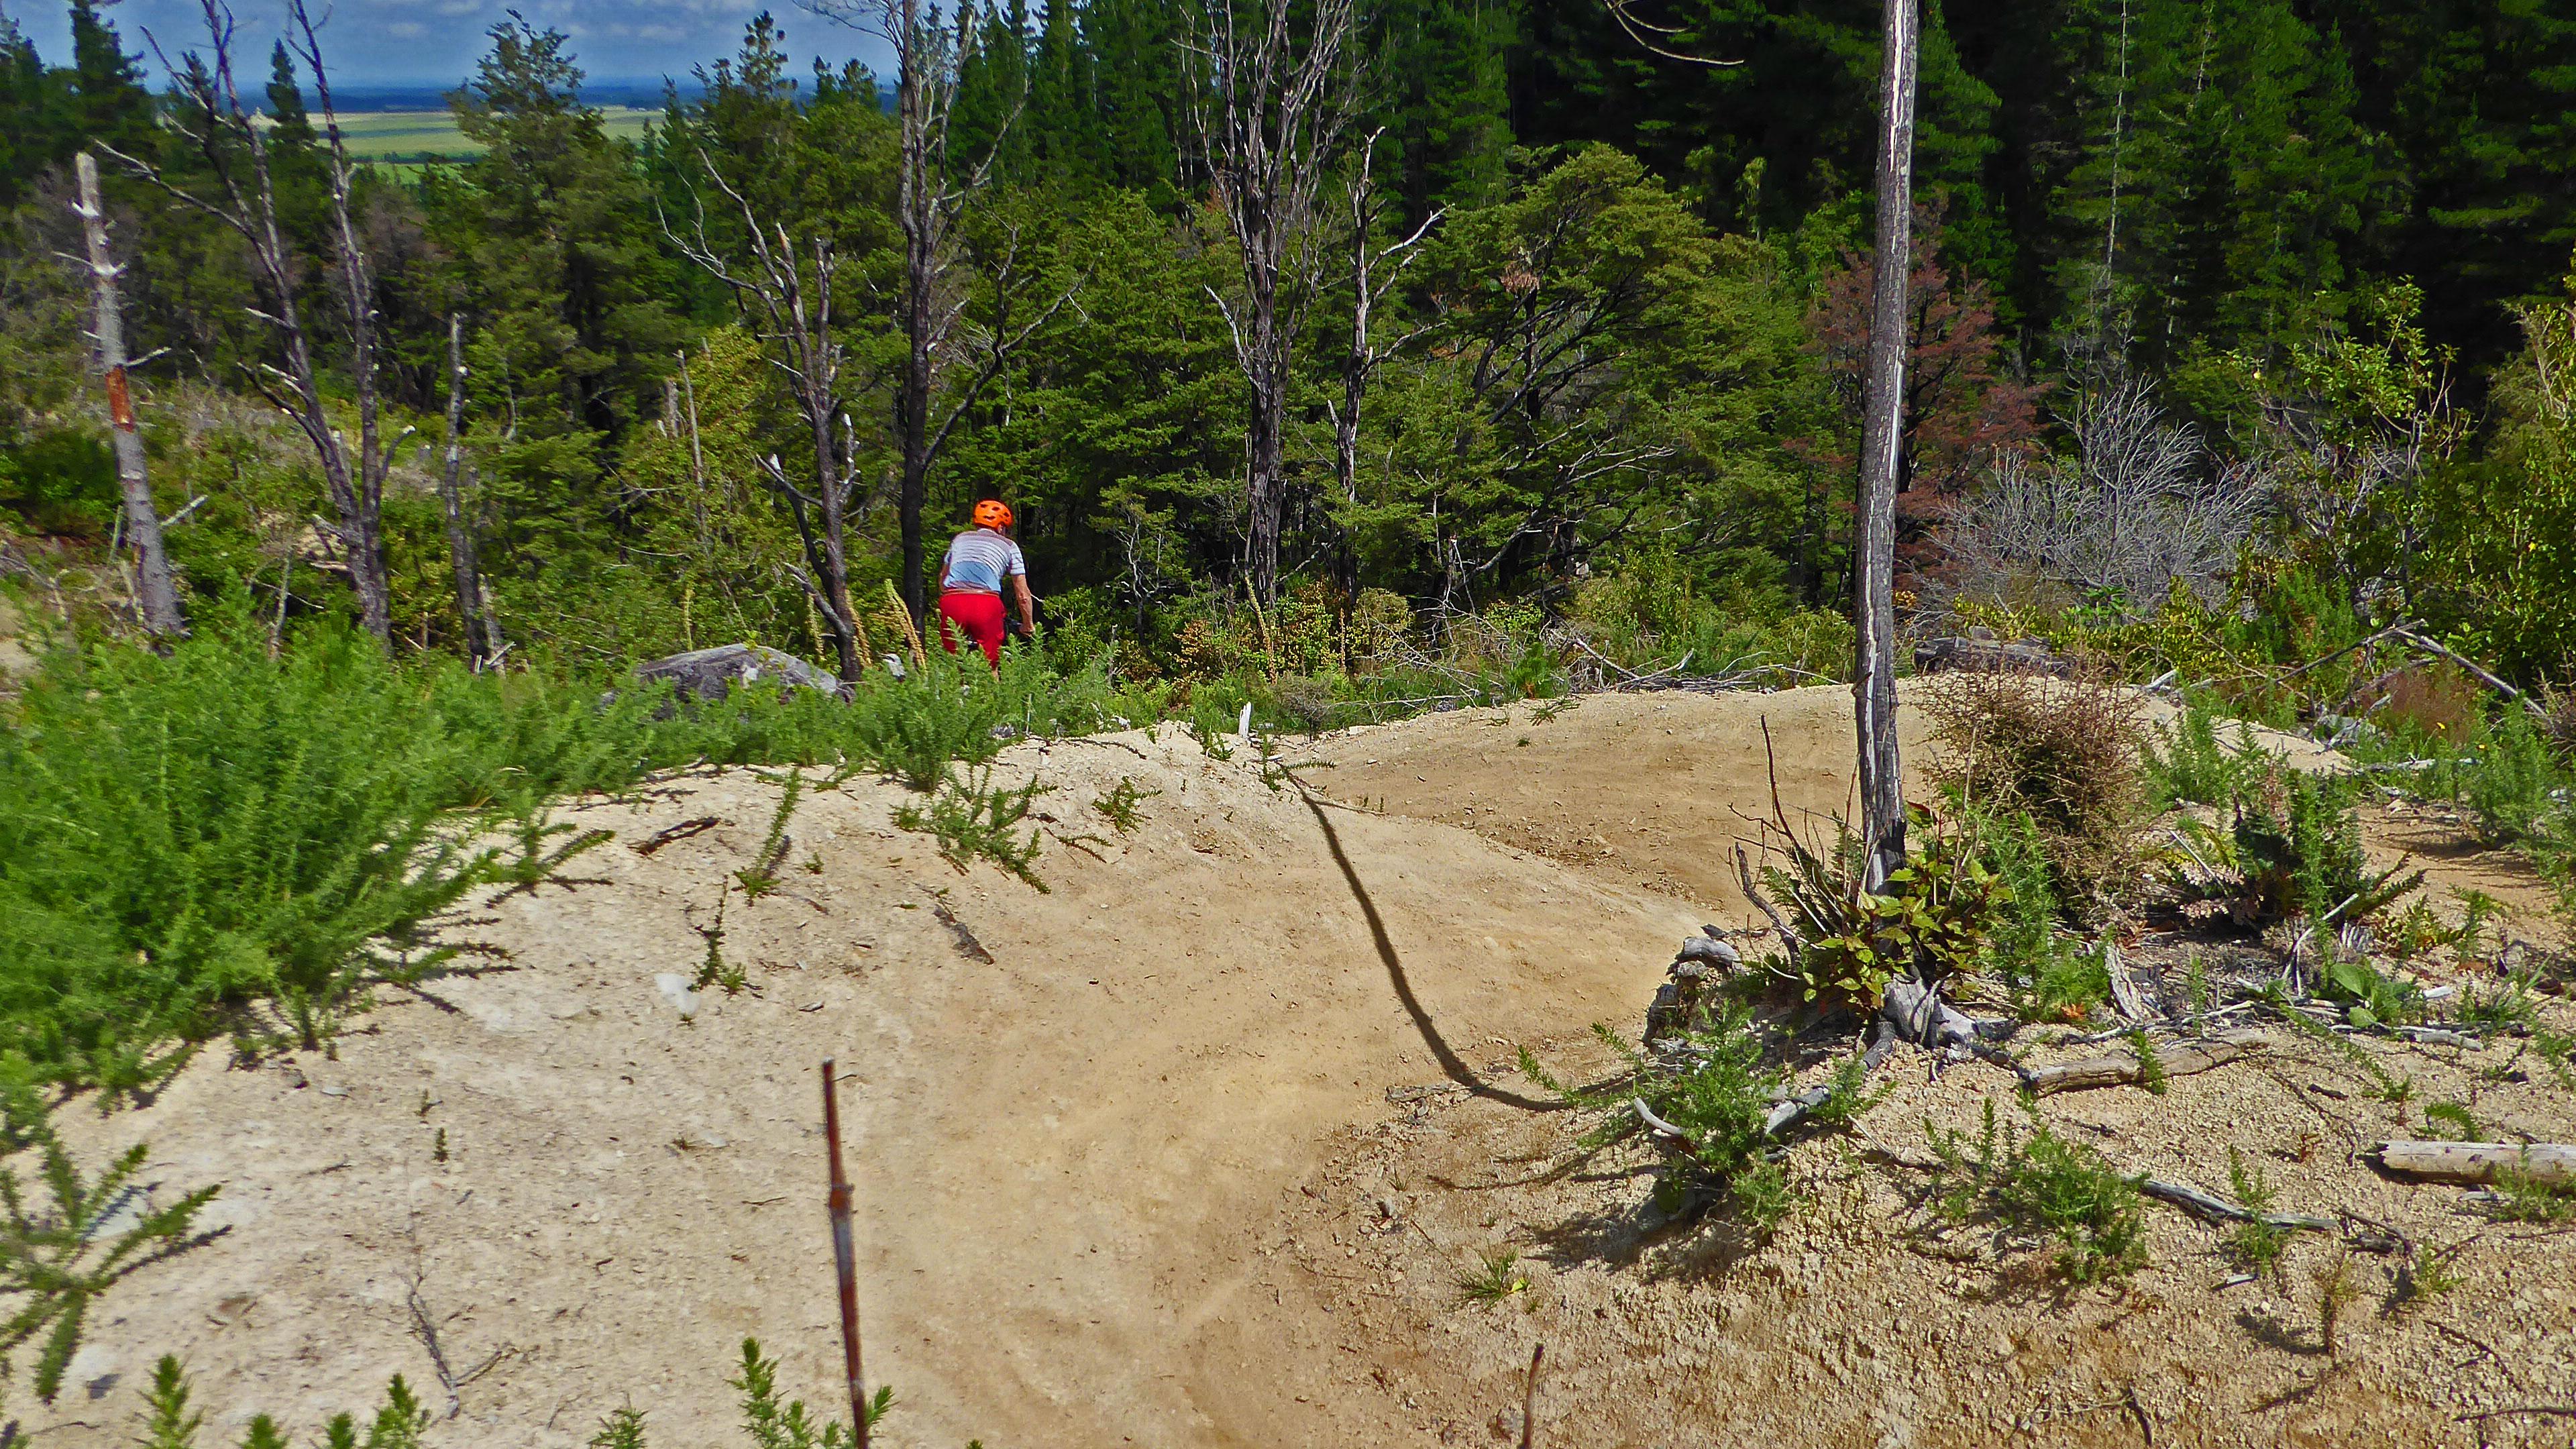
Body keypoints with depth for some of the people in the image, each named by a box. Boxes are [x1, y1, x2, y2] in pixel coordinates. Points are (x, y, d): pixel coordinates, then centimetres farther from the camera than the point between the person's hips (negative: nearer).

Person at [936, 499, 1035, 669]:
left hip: (951, 602, 2)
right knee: (990, 667, 9)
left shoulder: (960, 539, 28)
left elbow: (942, 579, 36)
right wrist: (1029, 626, 30)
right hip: (987, 604, -2)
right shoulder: (1008, 546, 20)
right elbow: (1022, 594, 17)